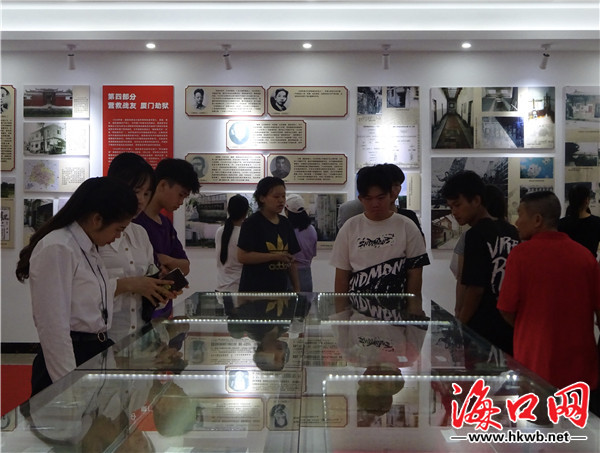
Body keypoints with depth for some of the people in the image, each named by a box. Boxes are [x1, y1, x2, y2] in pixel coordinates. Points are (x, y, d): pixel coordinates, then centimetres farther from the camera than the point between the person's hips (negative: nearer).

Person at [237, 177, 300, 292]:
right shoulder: (251, 223, -7)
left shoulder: (285, 224, 12)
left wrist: (296, 288, 12)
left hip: (280, 288, 6)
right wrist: (275, 256, -17)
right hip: (254, 290, -6)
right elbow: (242, 256, -15)